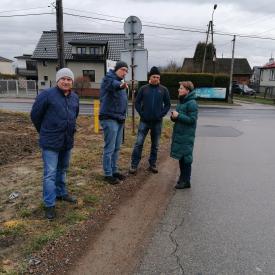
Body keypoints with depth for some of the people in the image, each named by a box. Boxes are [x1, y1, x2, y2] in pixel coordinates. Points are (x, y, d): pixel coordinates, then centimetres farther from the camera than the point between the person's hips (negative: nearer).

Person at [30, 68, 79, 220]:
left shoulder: (75, 97, 6)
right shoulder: (47, 94, -13)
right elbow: (35, 115, -5)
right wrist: (44, 132, 6)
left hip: (67, 141, 6)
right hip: (51, 142, -6)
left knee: (62, 169, 20)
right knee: (50, 173, -3)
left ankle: (61, 193, 38)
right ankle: (49, 204, 7)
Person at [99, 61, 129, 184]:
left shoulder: (120, 82, 19)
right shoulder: (108, 78, -8)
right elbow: (112, 84, -35)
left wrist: (123, 116, 20)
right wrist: (120, 85, -57)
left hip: (119, 119, 9)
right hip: (109, 119, -9)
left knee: (116, 148, 14)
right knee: (109, 148, -4)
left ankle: (114, 171, 25)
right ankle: (108, 174, 5)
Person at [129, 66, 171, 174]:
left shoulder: (164, 90, 2)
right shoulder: (143, 89, 1)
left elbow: (167, 104, 5)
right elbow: (137, 102, 4)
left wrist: (161, 114, -6)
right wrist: (141, 113, -7)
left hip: (157, 122, 1)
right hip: (144, 121, -1)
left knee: (155, 145, 10)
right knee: (139, 143, -3)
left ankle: (152, 164, 23)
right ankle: (134, 165, 5)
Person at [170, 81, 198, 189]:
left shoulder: (192, 103, -14)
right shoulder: (181, 101, 13)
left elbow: (192, 120, -20)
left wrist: (178, 115, -19)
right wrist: (174, 116, 0)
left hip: (186, 136, -8)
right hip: (178, 134, 8)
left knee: (186, 158, -1)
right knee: (180, 157, 15)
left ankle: (186, 181, 8)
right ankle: (182, 177, 29)